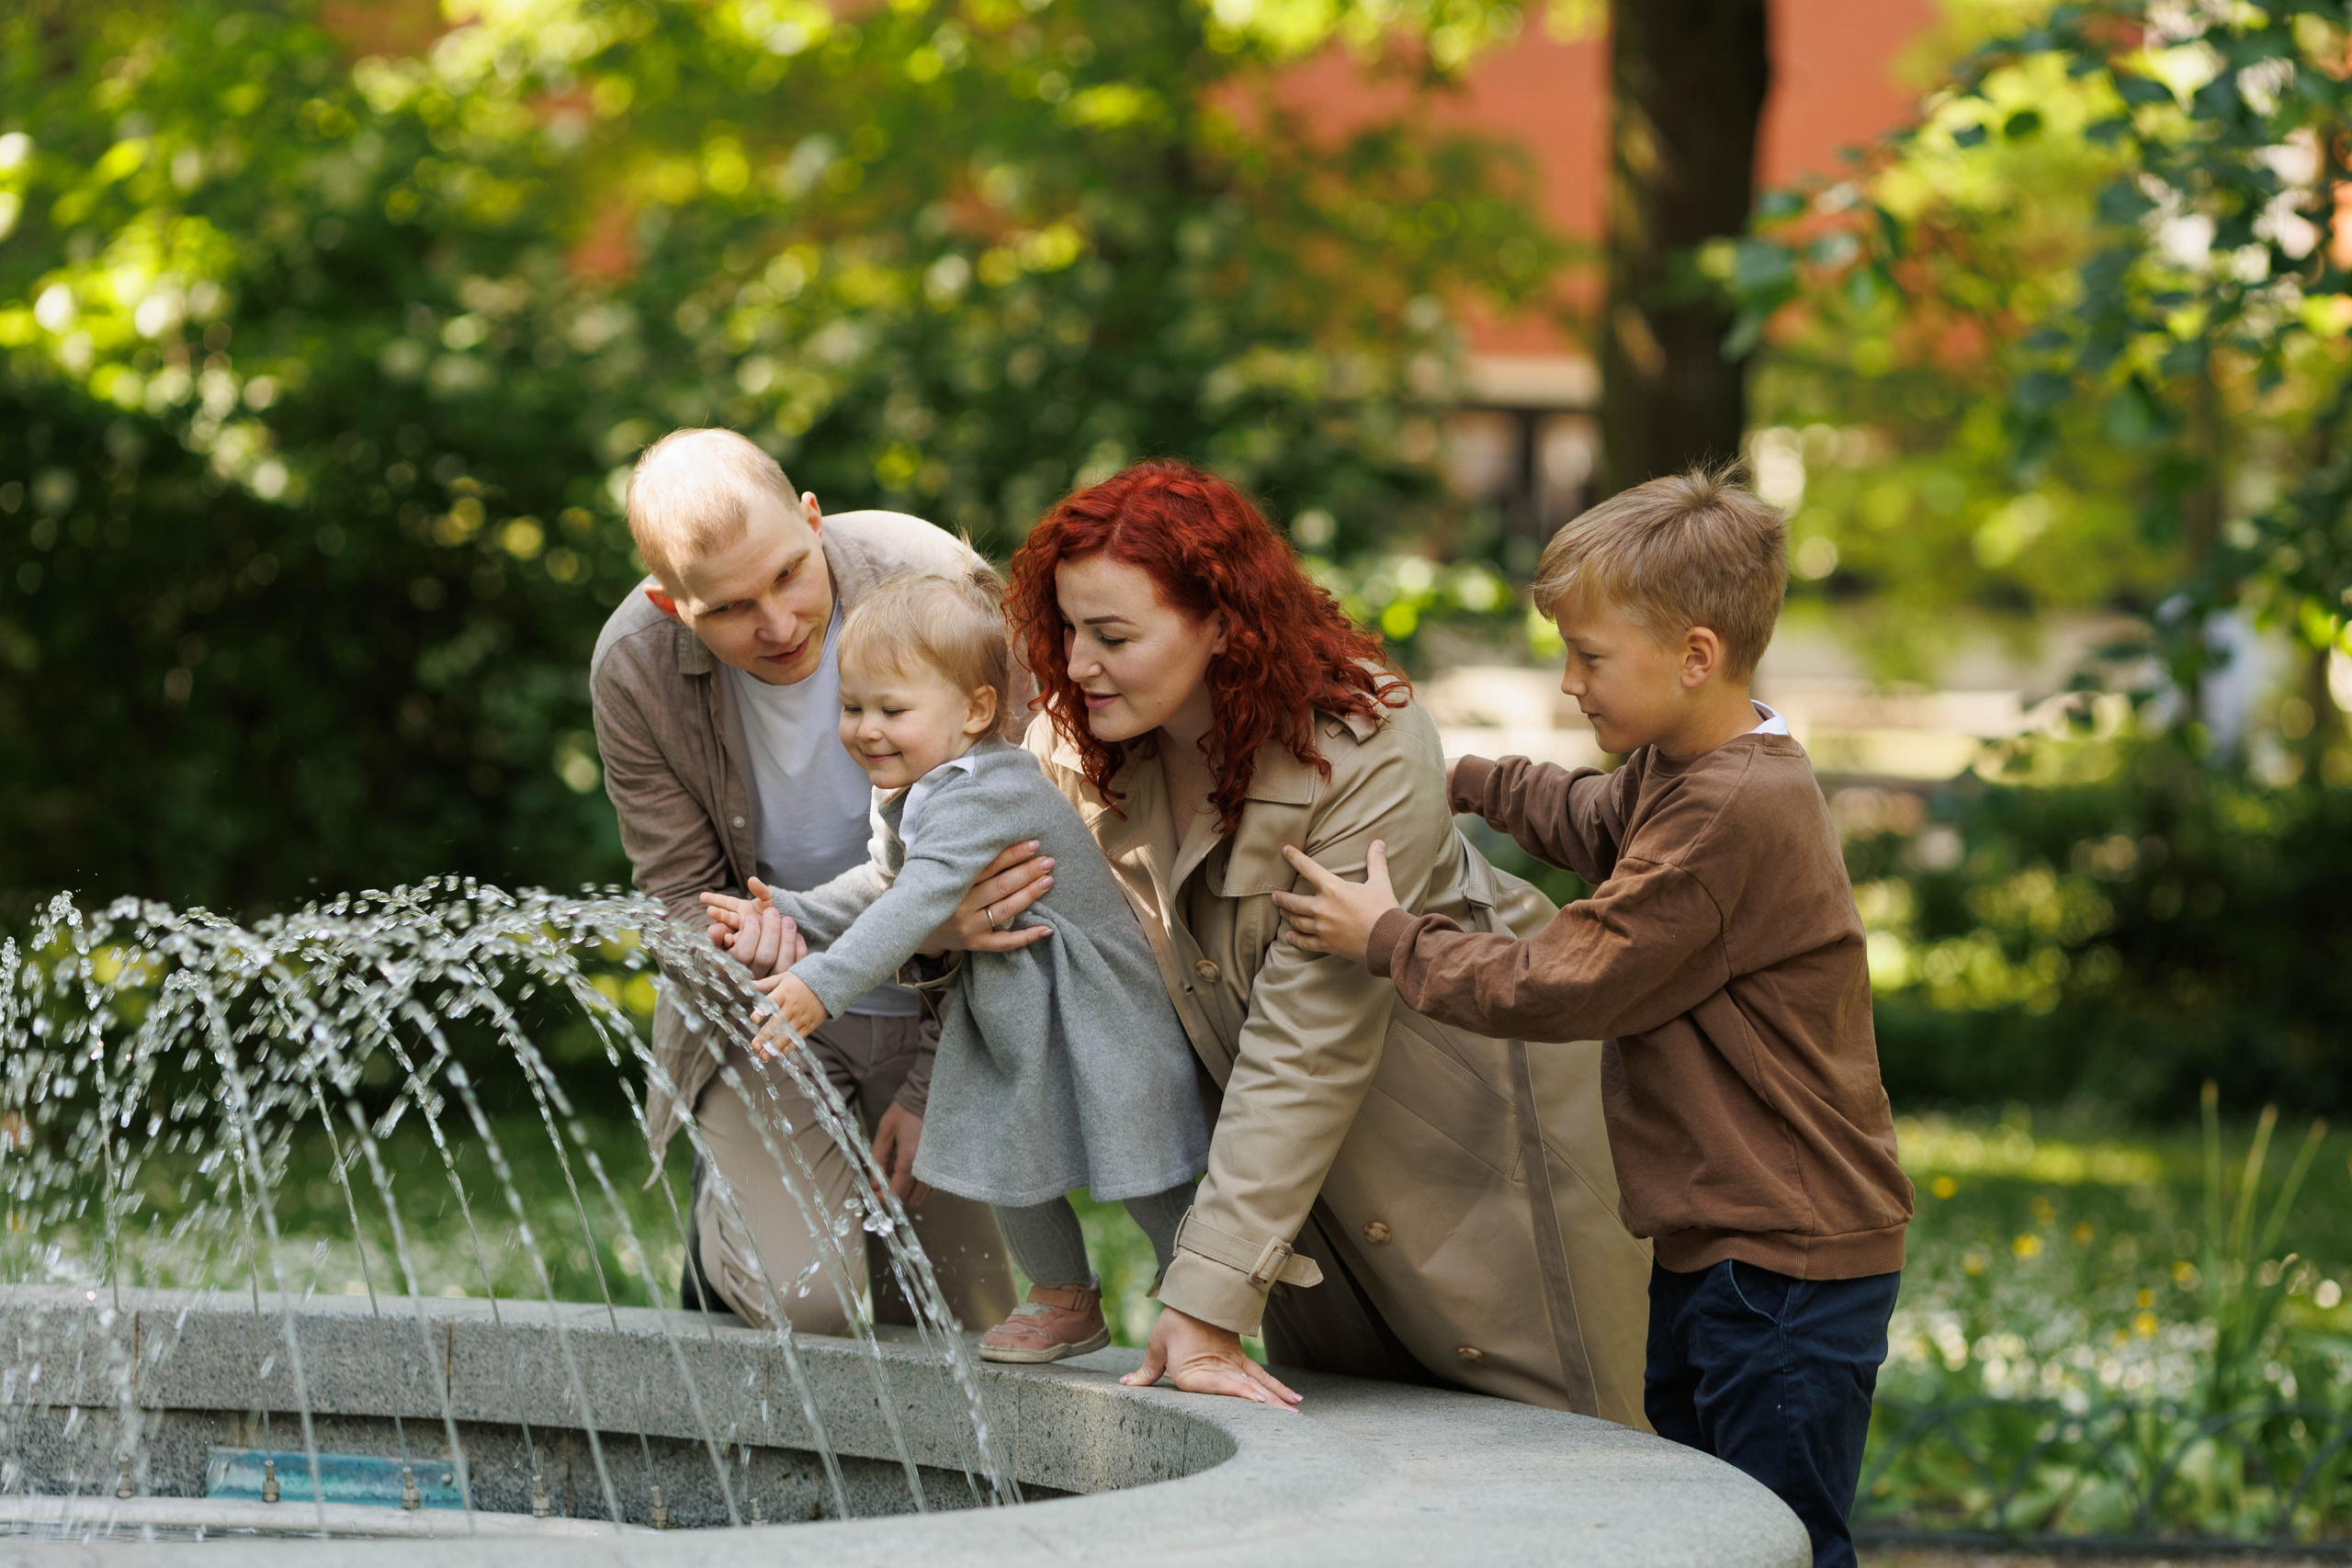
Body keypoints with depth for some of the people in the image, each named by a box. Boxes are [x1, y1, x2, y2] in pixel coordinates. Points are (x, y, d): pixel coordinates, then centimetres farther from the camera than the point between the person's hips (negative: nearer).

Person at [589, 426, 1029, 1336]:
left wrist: (934, 1087, -13)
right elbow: (688, 905, -12)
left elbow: (1005, 849, -14)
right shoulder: (634, 670, -20)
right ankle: (725, 1219, 14)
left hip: (934, 1013, 1)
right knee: (807, 1297, -21)